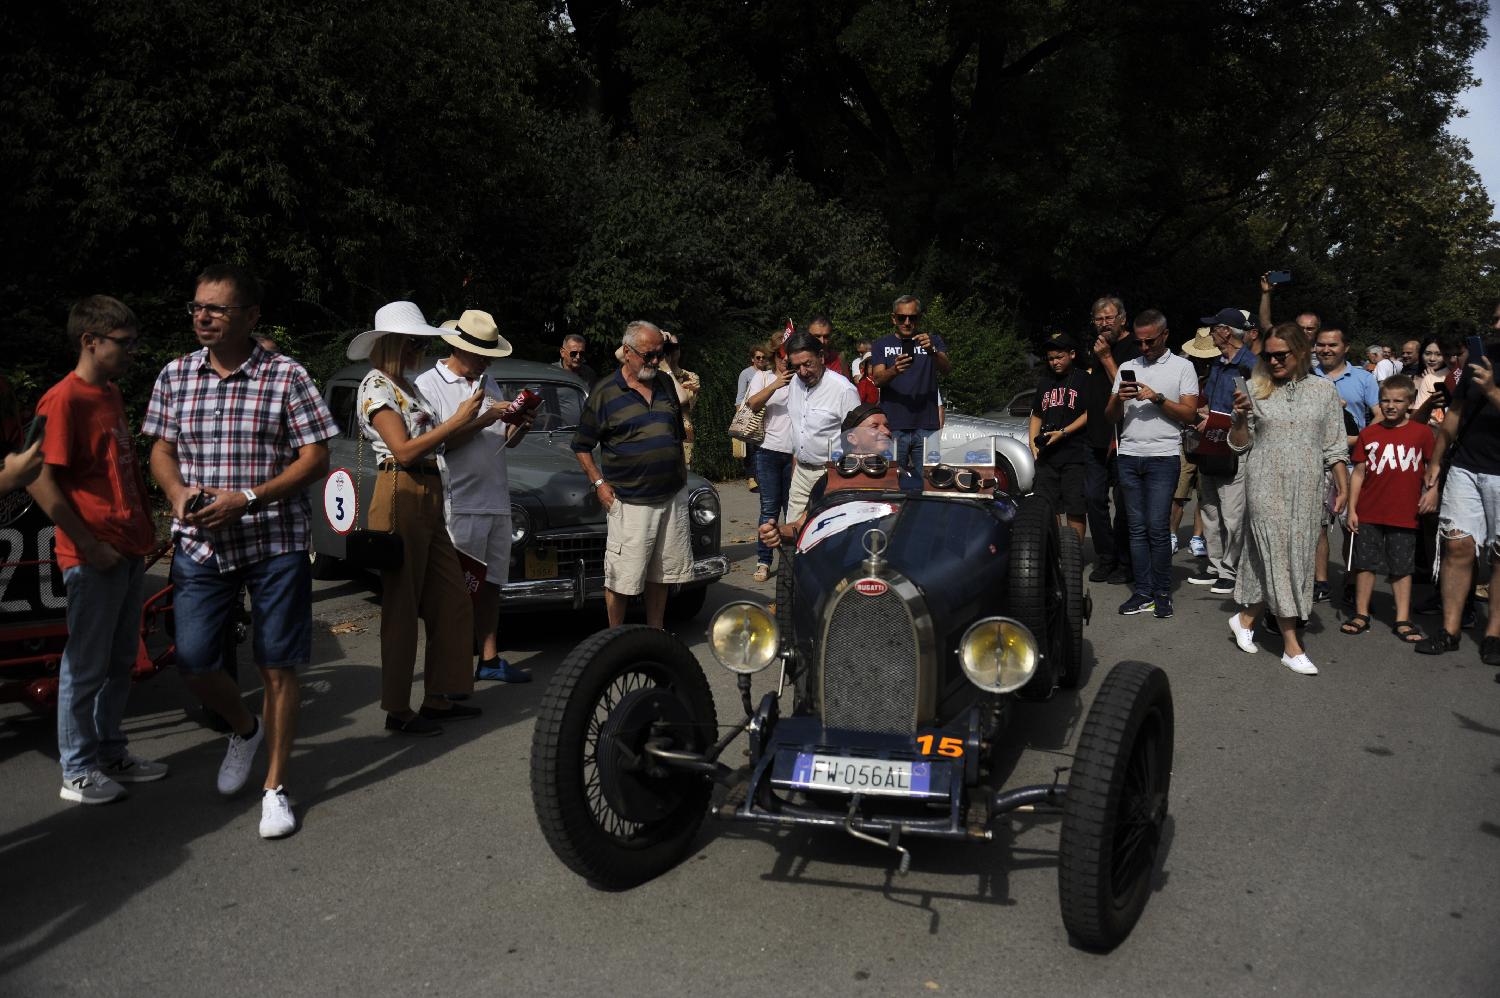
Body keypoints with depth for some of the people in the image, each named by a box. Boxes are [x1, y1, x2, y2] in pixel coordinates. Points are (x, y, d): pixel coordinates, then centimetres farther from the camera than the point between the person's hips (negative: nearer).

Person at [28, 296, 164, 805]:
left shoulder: (112, 395, 13)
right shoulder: (64, 400, -14)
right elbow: (41, 481, -18)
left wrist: (144, 531, 16)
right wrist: (89, 545, -18)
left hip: (130, 553, 8)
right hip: (94, 560, -8)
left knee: (120, 661, 17)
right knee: (86, 666, 2)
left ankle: (112, 753, 29)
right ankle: (78, 772, 13)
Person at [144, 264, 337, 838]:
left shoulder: (286, 376, -6)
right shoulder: (175, 376, 7)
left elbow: (315, 459, -7)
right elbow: (162, 451, 13)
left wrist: (246, 498, -17)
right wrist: (178, 494, -9)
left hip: (276, 542, -3)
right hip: (200, 544, 3)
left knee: (278, 666, 2)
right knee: (193, 662, -1)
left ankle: (275, 787, 16)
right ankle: (244, 728, 32)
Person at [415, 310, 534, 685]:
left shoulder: (488, 384, 16)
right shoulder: (428, 385, -4)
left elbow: (508, 440, 20)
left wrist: (523, 424, -2)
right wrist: (483, 419, -17)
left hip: (496, 501, 7)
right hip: (457, 504, -7)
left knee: (490, 584, 11)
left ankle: (490, 659, 19)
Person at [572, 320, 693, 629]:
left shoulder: (666, 384, 11)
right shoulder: (606, 392, -5)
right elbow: (581, 446, 1)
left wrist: (683, 473, 14)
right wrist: (599, 483, -8)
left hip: (673, 496, 5)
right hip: (631, 502, -5)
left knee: (661, 572, 13)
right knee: (622, 579, -3)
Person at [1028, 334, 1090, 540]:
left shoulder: (1083, 380, 2)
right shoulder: (1044, 382, 20)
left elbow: (1089, 414, -6)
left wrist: (1063, 432, -15)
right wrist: (1033, 444, 8)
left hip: (1075, 455, -5)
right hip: (1047, 455, 5)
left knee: (1075, 511, -4)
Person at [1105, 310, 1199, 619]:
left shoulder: (1182, 367, 5)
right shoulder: (1127, 368, 17)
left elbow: (1189, 414, -3)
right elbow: (1110, 416, 16)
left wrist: (1157, 398, -14)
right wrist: (1119, 399, -5)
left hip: (1163, 457, -4)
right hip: (1129, 457, 4)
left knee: (1157, 527, -8)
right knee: (1137, 528, 5)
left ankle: (1162, 593, 1)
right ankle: (1143, 593, 8)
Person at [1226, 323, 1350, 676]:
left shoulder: (1323, 389, 6)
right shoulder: (1257, 390, 2)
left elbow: (1334, 445, 8)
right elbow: (1240, 446, 5)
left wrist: (1343, 487, 4)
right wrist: (1240, 418, -12)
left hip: (1306, 489, 2)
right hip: (1266, 486, -2)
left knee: (1296, 555, 5)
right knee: (1276, 557, -5)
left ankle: (1245, 619, 24)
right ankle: (1292, 647, -2)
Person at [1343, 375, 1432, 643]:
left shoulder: (1422, 433, 1)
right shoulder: (1368, 434, 3)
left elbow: (1431, 468, 8)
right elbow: (1359, 473, 4)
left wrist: (1431, 492, -8)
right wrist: (1351, 509, 1)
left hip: (1404, 514, -1)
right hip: (1369, 513, 1)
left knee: (1402, 567, 7)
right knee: (1365, 562, 7)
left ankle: (1402, 620, 14)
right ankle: (1361, 615, 17)